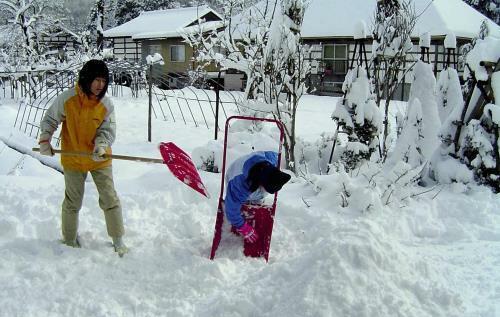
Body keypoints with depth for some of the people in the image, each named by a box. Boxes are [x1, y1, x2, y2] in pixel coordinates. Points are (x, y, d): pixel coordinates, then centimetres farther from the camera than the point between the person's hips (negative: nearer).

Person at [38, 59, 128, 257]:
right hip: (73, 160, -1)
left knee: (110, 199, 2)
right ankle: (69, 240, 33)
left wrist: (101, 145, -26)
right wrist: (45, 140, -9)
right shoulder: (67, 99, -14)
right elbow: (49, 120, 1)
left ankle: (118, 240, 15)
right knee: (73, 202, 13)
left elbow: (108, 130, -7)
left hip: (100, 160, 1)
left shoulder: (106, 105, -10)